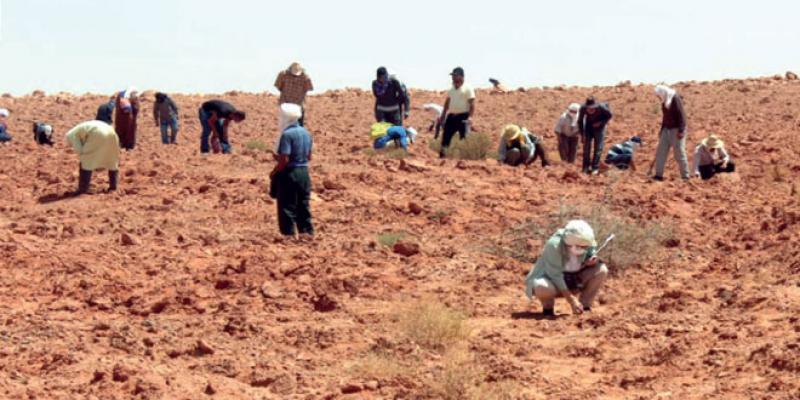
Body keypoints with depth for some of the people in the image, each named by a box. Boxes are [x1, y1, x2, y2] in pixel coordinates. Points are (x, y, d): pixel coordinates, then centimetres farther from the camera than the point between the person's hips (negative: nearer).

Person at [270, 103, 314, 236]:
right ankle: (307, 232, 17)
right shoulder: (306, 133, 7)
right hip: (304, 172, 7)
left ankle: (289, 234, 2)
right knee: (304, 206, 14)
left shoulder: (287, 134, -17)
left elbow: (284, 160, -20)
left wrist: (274, 173, -8)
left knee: (287, 207, 0)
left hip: (289, 174, -7)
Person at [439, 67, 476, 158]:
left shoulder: (467, 89, -6)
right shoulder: (452, 89, 16)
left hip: (463, 116, -7)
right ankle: (441, 156, 11)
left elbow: (472, 105, -10)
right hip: (451, 116, 7)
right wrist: (443, 116, 18)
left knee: (464, 139, -7)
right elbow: (447, 103, 23)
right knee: (446, 137, 5)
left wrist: (469, 118, -20)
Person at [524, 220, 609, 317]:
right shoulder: (554, 245, -29)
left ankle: (585, 307, -6)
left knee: (602, 270, -15)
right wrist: (571, 300, -29)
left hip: (573, 279, 5)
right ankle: (548, 307, -6)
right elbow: (555, 275, -27)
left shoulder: (588, 244, -12)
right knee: (542, 288, -41)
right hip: (552, 280, -5)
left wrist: (592, 261, -21)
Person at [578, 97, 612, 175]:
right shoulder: (583, 108, -25)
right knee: (586, 147, 0)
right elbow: (580, 121, -8)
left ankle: (595, 168, 2)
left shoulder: (601, 107, -32)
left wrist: (601, 123, -23)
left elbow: (610, 115, -11)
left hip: (598, 127, -2)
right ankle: (586, 167, 13)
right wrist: (582, 134, -9)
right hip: (588, 127, 2)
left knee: (598, 148, -6)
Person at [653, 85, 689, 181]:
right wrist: (662, 130, 22)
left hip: (676, 130, -8)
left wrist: (681, 131, -22)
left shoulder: (675, 99, -15)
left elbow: (681, 115, -19)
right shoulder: (664, 101, 9)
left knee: (679, 153, -5)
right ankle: (659, 175, 6)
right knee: (661, 152, 3)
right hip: (667, 129, 8)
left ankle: (685, 176, 1)